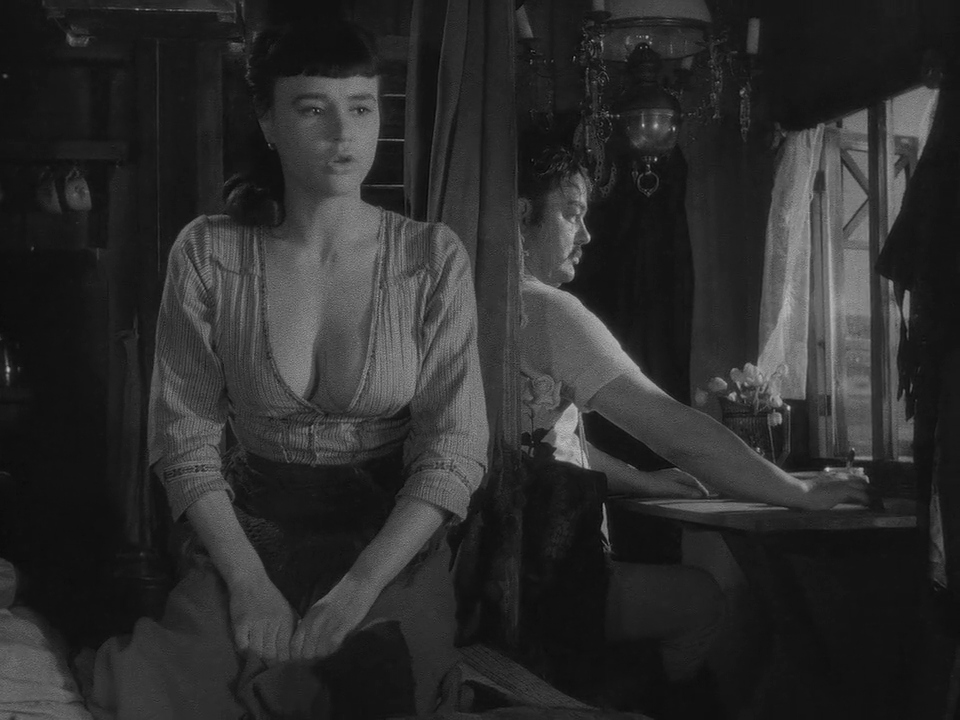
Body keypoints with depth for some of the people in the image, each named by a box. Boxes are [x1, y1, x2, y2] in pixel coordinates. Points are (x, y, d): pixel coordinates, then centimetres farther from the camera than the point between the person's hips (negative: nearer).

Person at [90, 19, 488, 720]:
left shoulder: (434, 257, -5)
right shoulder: (207, 254, -4)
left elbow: (456, 446, -7)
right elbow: (186, 433, -3)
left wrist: (358, 588, -18)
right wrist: (247, 579, -16)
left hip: (392, 535, 0)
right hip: (250, 528, 0)